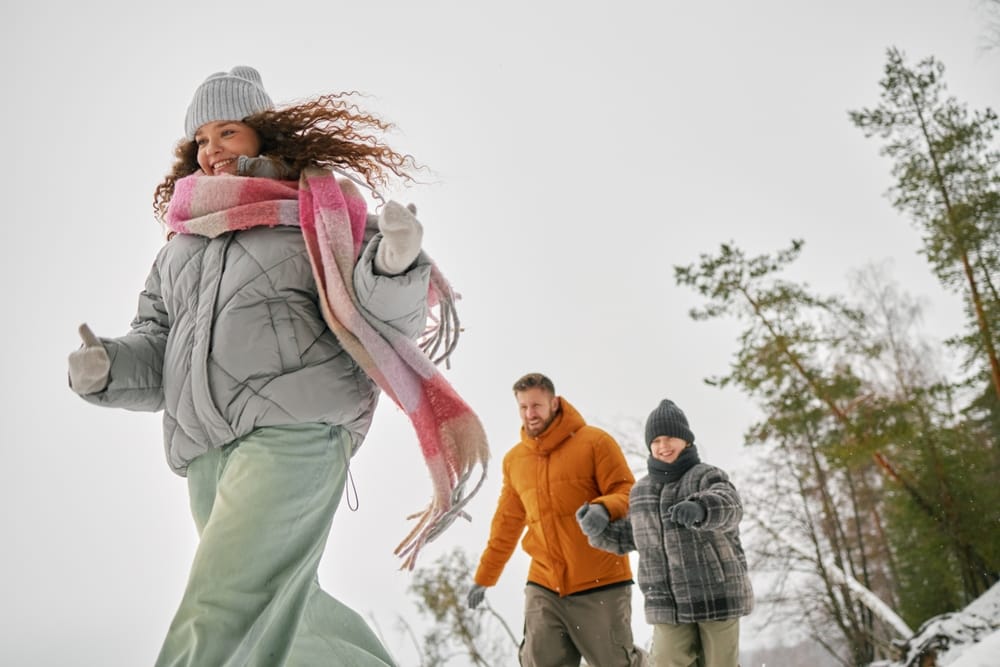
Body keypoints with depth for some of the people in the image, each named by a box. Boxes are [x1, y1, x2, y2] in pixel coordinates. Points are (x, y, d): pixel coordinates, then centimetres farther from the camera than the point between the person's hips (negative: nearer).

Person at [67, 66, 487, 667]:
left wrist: (394, 263, -23)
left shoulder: (318, 215, 6)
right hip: (206, 453, 6)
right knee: (288, 608, 15)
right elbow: (155, 349, 17)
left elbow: (384, 321, -2)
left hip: (296, 429, -6)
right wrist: (105, 367, -4)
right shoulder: (183, 241, 20)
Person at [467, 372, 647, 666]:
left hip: (601, 584, -4)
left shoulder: (595, 442, -5)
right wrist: (484, 577, 22)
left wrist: (603, 509, -30)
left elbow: (628, 495, -8)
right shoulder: (514, 460, 10)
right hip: (543, 586, 4)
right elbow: (507, 524, 19)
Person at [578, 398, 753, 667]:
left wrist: (699, 508, -50)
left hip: (717, 597, -4)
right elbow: (623, 538, 20)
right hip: (668, 603, 4)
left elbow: (729, 506, -27)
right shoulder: (641, 491, 11)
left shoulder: (706, 476, -5)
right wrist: (597, 526, -1)